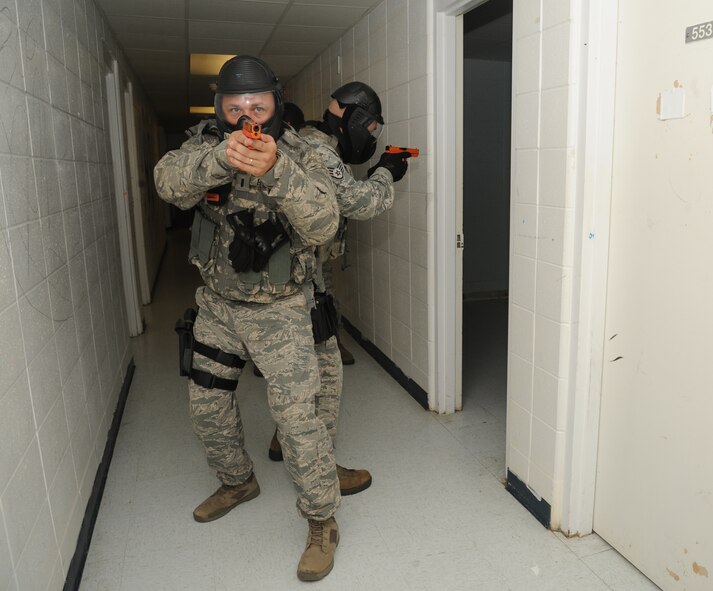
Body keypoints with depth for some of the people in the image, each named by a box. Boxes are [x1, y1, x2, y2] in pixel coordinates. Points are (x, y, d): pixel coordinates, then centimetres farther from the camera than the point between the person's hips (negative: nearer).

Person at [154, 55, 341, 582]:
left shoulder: (300, 156, -12)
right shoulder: (207, 143, -3)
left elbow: (323, 225, -28)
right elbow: (171, 183, -23)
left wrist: (277, 171, -43)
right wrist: (222, 158, -42)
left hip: (279, 309, -4)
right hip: (217, 304, 5)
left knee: (295, 413, -9)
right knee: (207, 405, 16)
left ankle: (323, 521, 12)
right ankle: (238, 483, 42)